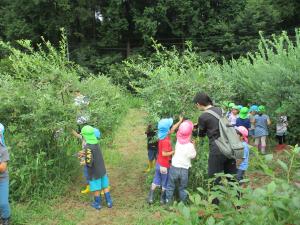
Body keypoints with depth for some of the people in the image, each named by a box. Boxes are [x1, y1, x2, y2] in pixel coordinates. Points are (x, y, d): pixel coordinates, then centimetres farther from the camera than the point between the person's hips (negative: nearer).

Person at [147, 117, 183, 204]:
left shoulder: (162, 136, -1)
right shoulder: (166, 141, -27)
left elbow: (173, 129, 11)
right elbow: (164, 154, -28)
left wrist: (180, 121, 12)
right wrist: (173, 152, -15)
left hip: (159, 163, 8)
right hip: (164, 165, -8)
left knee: (156, 181, 16)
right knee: (165, 184, 12)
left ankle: (150, 198, 21)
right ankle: (163, 199, 26)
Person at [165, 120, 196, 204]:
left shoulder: (178, 141, -8)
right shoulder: (190, 145, -16)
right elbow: (193, 156, -4)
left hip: (174, 168, 1)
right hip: (184, 170, -1)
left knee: (170, 186, 15)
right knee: (183, 188, 15)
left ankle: (168, 202, 23)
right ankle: (183, 203, 25)